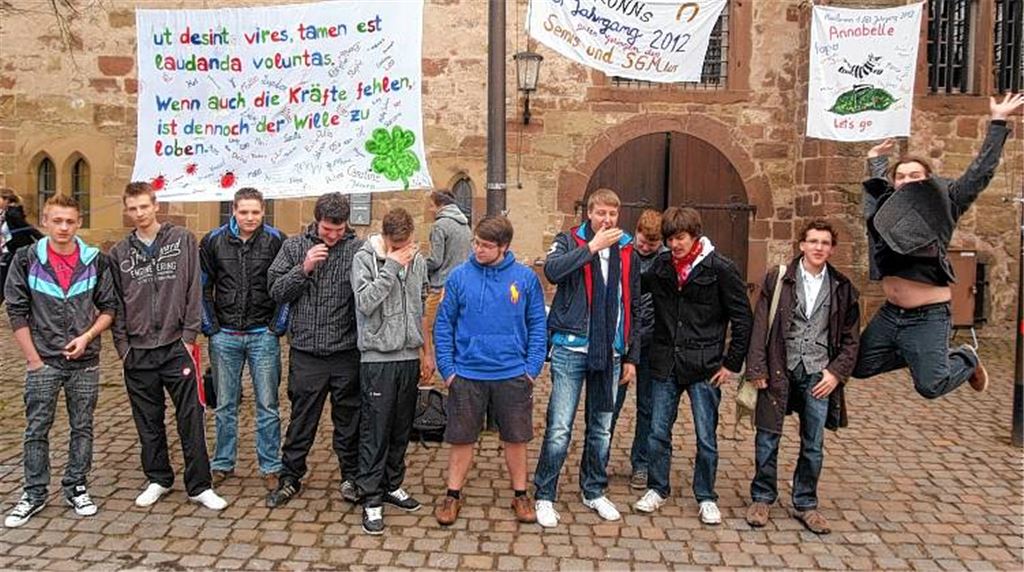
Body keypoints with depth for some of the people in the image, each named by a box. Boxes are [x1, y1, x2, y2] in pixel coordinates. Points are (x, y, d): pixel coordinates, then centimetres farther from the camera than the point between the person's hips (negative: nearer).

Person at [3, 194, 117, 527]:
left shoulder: (96, 261, -1)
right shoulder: (27, 260, -3)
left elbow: (108, 307, 5)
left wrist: (87, 336, -11)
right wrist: (33, 359, -5)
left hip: (85, 362, 1)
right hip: (44, 362, -1)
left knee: (82, 427, 9)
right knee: (37, 429, 7)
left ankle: (76, 488, 24)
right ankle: (34, 494, 21)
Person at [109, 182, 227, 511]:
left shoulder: (182, 240, 1)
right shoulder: (119, 253, 9)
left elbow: (194, 290, -2)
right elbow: (116, 302, 10)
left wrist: (189, 335, -7)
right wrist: (122, 344, 2)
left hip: (177, 345, -3)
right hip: (137, 351, 3)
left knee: (191, 418, -1)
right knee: (148, 422, 12)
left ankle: (200, 486, 9)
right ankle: (158, 479, 28)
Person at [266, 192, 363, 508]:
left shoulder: (358, 249, -4)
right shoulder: (295, 246, 3)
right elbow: (276, 291, 0)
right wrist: (304, 269, -14)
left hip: (347, 352, -1)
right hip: (306, 351, 1)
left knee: (348, 419, 13)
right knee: (301, 419, 13)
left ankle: (351, 476, 30)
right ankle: (290, 478, 30)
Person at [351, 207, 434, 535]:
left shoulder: (417, 260, 7)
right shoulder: (364, 258, -7)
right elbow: (365, 302, -22)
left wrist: (426, 351, 17)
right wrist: (392, 266, -21)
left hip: (409, 357, 5)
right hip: (378, 358, -5)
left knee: (402, 428, 15)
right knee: (375, 431, -1)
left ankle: (393, 486, 30)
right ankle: (371, 500, 9)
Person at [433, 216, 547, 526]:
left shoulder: (525, 277, -3)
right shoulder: (459, 277, -3)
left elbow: (537, 325, 1)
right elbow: (443, 325, 0)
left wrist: (533, 368, -5)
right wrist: (447, 368, -5)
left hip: (513, 375, 0)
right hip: (467, 375, 0)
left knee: (516, 437, 12)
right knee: (461, 438, 10)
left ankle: (520, 495, 30)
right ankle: (453, 495, 27)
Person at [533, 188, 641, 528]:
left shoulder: (627, 252, 11)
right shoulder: (570, 241, 1)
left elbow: (632, 308, 14)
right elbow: (552, 270, -22)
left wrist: (632, 356, 12)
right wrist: (592, 246, -19)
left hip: (609, 353, 4)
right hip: (571, 349, -4)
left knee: (602, 429, 14)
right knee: (559, 429, -4)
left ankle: (594, 491, 30)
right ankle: (545, 496, 11)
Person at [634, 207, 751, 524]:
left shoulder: (721, 269, -8)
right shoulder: (660, 266, 2)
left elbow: (742, 319, -3)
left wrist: (732, 364, -5)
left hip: (705, 368, -3)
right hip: (664, 365, 3)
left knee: (706, 438, 6)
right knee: (658, 432, 10)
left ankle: (706, 498, 23)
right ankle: (657, 489, 28)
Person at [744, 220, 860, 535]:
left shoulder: (842, 288, 5)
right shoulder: (777, 279, -1)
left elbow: (851, 337, 9)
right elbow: (760, 326, -3)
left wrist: (836, 371, -2)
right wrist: (757, 369, -8)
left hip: (818, 375, 2)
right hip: (779, 370, -2)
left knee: (813, 445, 9)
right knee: (767, 439, 5)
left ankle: (805, 504, 25)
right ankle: (762, 498, 22)